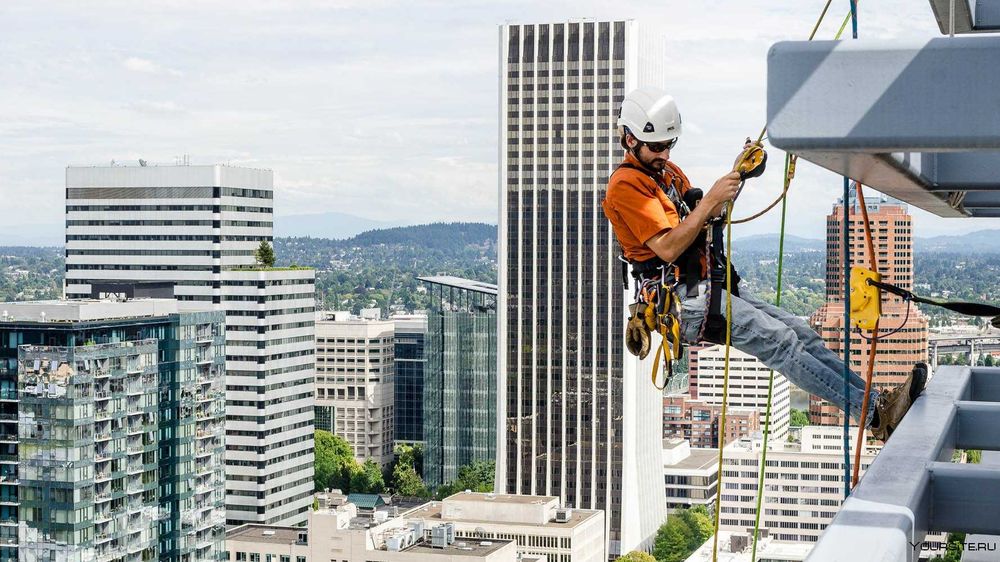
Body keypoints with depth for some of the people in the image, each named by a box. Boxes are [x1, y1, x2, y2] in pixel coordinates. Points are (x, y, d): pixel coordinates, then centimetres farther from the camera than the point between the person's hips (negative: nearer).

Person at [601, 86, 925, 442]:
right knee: (779, 340, -19)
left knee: (798, 330, -1)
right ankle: (874, 413, -22)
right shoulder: (626, 185, -11)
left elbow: (706, 224, 19)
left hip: (708, 289, 9)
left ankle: (877, 401, -3)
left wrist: (734, 180, 6)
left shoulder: (668, 172, 18)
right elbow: (667, 248, -20)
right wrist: (710, 200, -23)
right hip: (684, 301, -9)